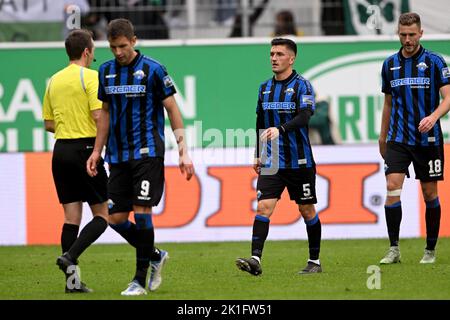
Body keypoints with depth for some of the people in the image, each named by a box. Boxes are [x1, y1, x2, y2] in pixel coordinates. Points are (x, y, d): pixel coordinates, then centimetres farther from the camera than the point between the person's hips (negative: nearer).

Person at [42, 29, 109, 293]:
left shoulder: (54, 81, 13)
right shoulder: (90, 77, -9)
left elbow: (49, 124, 17)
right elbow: (98, 115, -18)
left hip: (61, 150, 7)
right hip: (85, 149, -7)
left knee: (72, 216, 6)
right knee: (102, 215, 1)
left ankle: (72, 280, 1)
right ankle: (70, 257, -19)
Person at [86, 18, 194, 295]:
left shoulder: (152, 69, -6)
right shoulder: (106, 71, 9)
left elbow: (172, 110, -3)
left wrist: (184, 152, -8)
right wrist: (97, 151, 15)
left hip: (147, 152, -5)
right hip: (118, 156, 6)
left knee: (141, 211, -11)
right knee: (117, 218, 1)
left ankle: (140, 280, -4)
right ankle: (155, 256, 25)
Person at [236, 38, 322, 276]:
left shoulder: (301, 85, -6)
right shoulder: (265, 87, 11)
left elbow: (304, 116, -22)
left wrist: (280, 129, -37)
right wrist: (258, 155, 20)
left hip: (299, 162, -4)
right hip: (271, 162, 4)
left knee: (307, 211, 6)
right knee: (263, 207, -11)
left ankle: (315, 261, 19)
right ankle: (255, 259, -21)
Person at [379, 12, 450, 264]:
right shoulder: (390, 64, 9)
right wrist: (383, 137, 21)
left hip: (428, 139, -2)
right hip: (398, 139, 2)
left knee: (430, 193, 4)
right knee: (392, 187, -14)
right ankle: (394, 249, -10)